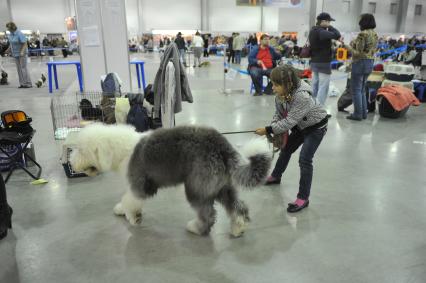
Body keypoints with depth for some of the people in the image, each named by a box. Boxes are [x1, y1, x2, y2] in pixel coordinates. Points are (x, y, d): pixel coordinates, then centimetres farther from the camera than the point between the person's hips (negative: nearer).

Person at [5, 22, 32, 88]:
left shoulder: (19, 34, -16)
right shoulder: (10, 34, 7)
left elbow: (25, 44, -18)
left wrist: (22, 52, -27)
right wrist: (9, 49, 11)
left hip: (21, 54, -8)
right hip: (15, 54, 8)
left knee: (23, 68, -8)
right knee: (19, 69, 8)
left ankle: (28, 83, -3)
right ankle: (22, 83, 13)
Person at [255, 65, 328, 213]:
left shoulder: (303, 97, -39)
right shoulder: (280, 94, -17)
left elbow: (289, 122, -38)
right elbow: (278, 115, -6)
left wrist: (268, 129, -34)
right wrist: (272, 130, -21)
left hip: (316, 127, -8)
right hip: (300, 126, 8)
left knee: (305, 159, -15)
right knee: (286, 149, 20)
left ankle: (303, 198, -4)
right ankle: (276, 176, 45)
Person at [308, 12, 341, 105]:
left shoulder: (312, 31, 12)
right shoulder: (322, 32, -19)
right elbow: (337, 35, -28)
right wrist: (329, 27, -14)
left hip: (314, 62, 10)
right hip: (324, 63, -10)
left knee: (315, 86, 15)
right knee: (323, 87, -7)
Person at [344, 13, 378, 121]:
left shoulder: (362, 34, -17)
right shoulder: (375, 34, 9)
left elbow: (358, 53, -19)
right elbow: (373, 50, 16)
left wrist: (349, 47, -4)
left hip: (360, 63, -9)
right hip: (370, 63, 9)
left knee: (356, 90, 2)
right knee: (362, 89, 18)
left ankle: (358, 114, 6)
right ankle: (364, 113, 22)